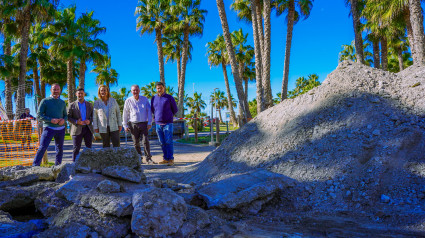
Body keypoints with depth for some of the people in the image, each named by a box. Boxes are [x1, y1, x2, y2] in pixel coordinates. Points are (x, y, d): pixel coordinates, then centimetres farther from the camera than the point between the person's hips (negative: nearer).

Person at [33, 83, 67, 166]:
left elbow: (66, 115, 17)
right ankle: (35, 166, -8)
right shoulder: (45, 101, 0)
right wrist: (51, 120, -19)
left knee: (60, 149, 10)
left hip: (60, 129, 4)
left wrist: (63, 120, -7)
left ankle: (57, 166, 21)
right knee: (42, 147, -12)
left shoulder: (62, 103, 13)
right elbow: (39, 115, -5)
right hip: (49, 128, -4)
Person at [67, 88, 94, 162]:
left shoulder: (89, 105, 12)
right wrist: (76, 122, -15)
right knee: (76, 148, -3)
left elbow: (93, 115, 12)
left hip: (88, 129, 3)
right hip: (77, 130, -2)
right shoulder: (72, 105, 5)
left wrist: (89, 121, -8)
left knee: (89, 147, 6)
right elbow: (68, 117, 2)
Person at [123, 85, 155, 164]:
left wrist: (150, 122, -1)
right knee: (136, 143, 5)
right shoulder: (128, 101, 2)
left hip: (144, 123, 0)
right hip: (133, 124, 1)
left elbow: (149, 111, 5)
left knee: (145, 141, -9)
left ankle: (148, 158, -4)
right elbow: (125, 114, 8)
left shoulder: (145, 99, 4)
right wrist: (125, 125, 6)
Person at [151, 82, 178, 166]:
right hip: (158, 124, 4)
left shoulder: (169, 98, -1)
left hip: (168, 123, -4)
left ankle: (171, 159, -7)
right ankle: (166, 159, 12)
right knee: (162, 143, 6)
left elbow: (175, 110, 9)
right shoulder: (153, 98, 10)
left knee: (168, 142, -8)